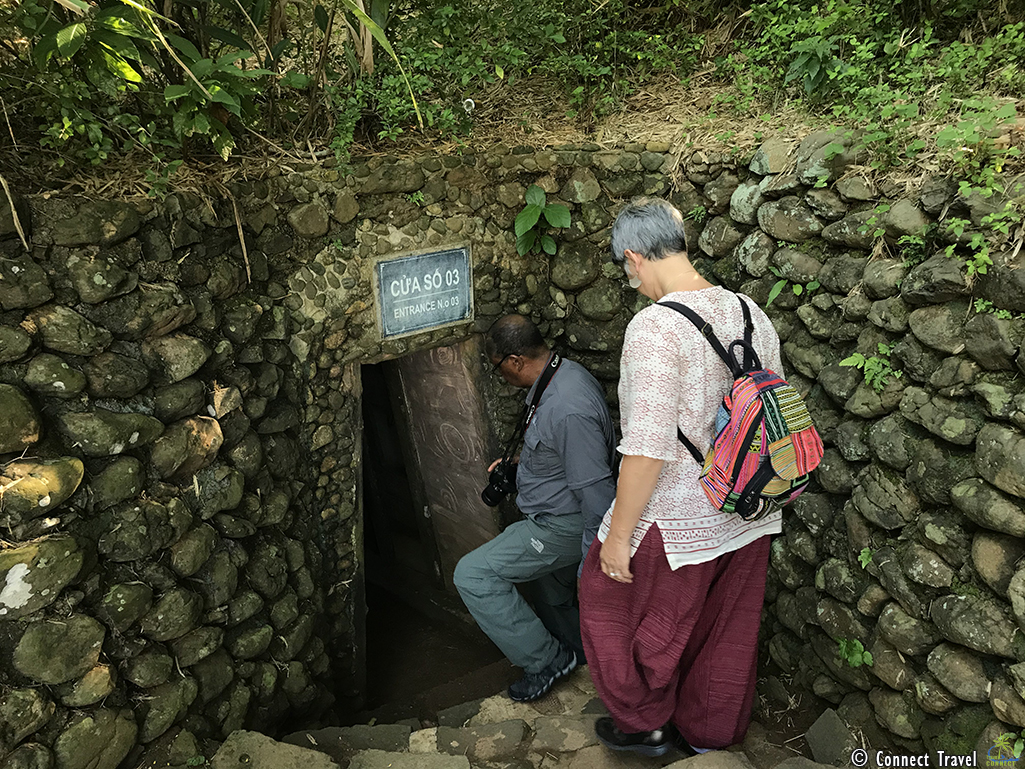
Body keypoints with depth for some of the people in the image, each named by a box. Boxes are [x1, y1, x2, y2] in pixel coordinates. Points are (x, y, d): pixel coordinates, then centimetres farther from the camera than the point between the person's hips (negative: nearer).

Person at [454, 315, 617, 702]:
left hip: (563, 525, -10)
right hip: (555, 515, 10)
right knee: (553, 601, 26)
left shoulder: (567, 408, -33)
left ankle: (545, 660, 1)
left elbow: (594, 489, -30)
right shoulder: (564, 373, 1)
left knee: (473, 575, -11)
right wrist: (517, 463, 15)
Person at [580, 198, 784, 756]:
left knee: (610, 600, 18)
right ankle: (711, 735, 46)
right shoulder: (749, 312, 0)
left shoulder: (655, 326, -25)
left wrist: (618, 535, -16)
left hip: (677, 523, -7)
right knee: (725, 630, 24)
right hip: (747, 518, 8)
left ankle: (645, 725, 38)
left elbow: (648, 448, -27)